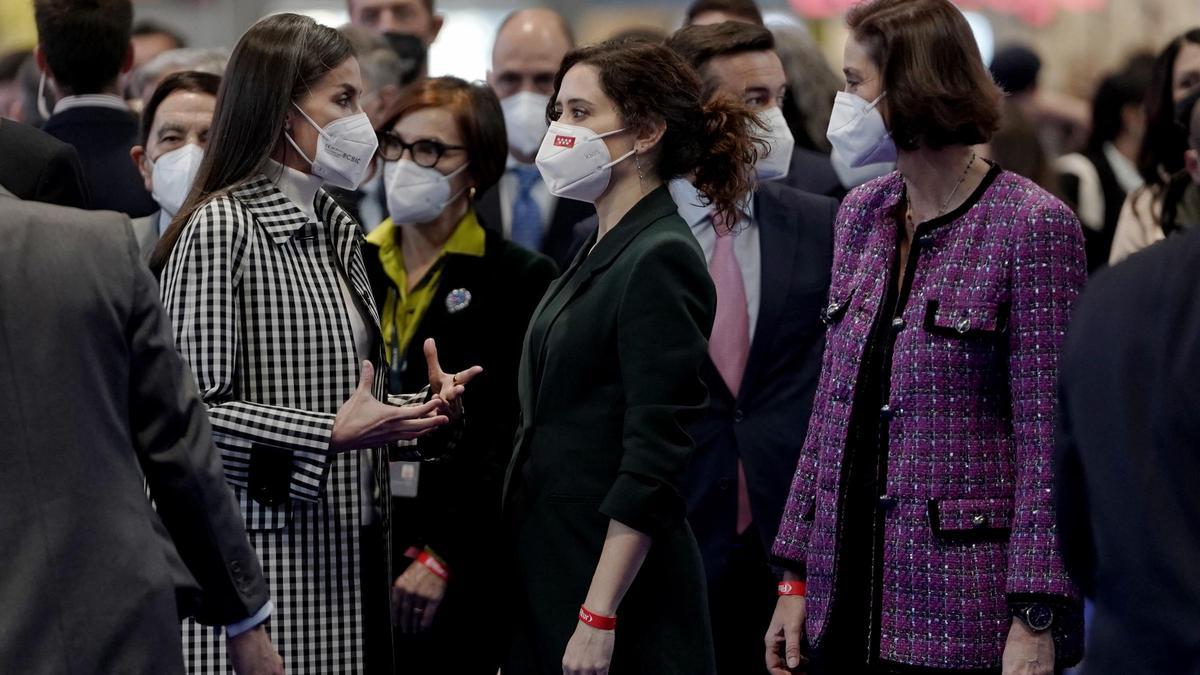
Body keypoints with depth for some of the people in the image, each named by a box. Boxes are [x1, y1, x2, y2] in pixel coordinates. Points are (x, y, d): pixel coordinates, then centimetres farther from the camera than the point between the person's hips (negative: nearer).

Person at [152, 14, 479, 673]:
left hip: (340, 556, 8)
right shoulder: (219, 227, -10)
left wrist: (425, 405, 4)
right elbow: (193, 410, -15)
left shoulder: (334, 230, 16)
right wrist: (331, 435, -21)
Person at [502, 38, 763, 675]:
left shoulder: (660, 260, -14)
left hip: (615, 570, -8)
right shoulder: (600, 251, 13)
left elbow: (654, 460, -19)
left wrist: (598, 619, -22)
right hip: (553, 560, 8)